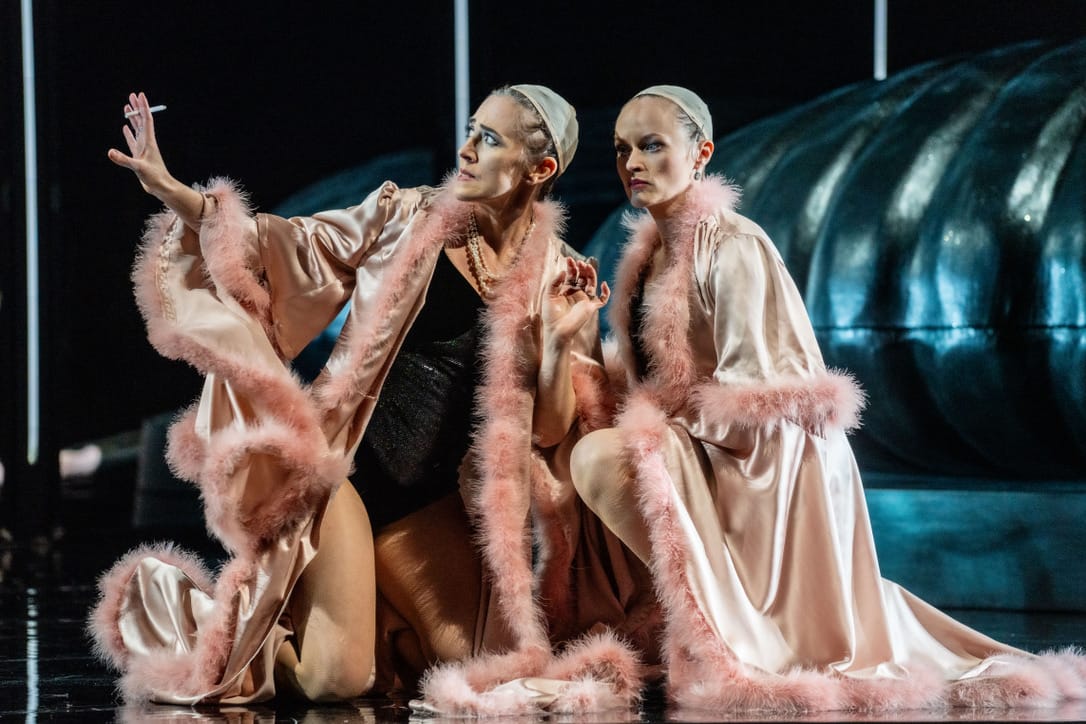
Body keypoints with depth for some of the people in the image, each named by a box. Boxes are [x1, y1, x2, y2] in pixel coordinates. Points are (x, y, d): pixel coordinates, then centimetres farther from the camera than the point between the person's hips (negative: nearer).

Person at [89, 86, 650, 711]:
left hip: (433, 504, 4)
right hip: (345, 463, -4)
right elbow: (289, 245, -6)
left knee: (483, 666, -5)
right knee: (336, 680, -15)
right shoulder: (408, 219, -3)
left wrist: (564, 340, -18)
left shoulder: (559, 280, 2)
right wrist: (168, 188, -16)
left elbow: (549, 430, 0)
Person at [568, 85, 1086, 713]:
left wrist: (651, 424, -12)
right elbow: (652, 376, 13)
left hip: (765, 453, -9)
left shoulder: (731, 247, -15)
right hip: (702, 449, 9)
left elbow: (745, 390, -19)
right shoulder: (651, 251, 10)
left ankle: (711, 615, -12)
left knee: (599, 459, -25)